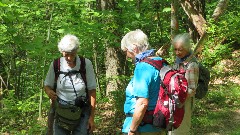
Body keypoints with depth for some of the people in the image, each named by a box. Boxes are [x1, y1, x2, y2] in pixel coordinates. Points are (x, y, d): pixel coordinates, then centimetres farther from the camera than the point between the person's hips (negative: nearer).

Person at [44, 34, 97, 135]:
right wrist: (49, 92, -18)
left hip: (82, 112, -1)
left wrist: (92, 117, -5)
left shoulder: (86, 64, -9)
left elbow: (92, 91, -5)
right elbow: (47, 85, 8)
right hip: (61, 111, 1)